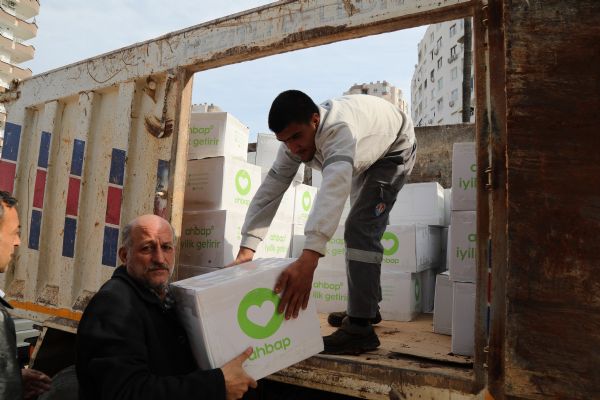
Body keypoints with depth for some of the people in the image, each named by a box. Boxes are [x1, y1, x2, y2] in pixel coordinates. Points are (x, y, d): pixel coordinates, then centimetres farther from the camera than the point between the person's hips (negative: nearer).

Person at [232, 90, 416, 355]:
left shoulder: (339, 129, -45)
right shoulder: (296, 137, -21)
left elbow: (334, 186, -61)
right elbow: (271, 188, -23)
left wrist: (308, 259, -73)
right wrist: (246, 249, -30)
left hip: (394, 150, -8)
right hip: (365, 159, 8)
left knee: (360, 230, -23)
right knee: (364, 229, 13)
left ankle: (360, 329, -18)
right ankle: (366, 308, 28)